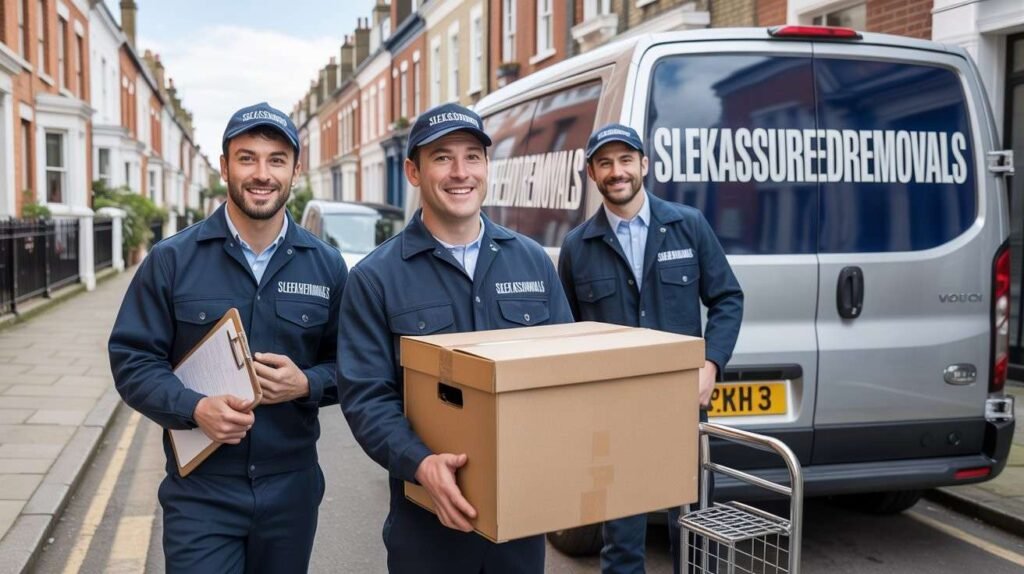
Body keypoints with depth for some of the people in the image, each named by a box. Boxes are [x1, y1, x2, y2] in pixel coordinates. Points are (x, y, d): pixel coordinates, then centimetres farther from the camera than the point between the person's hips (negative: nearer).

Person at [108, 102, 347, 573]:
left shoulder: (326, 265, 1)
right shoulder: (172, 259, -4)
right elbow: (132, 359, -3)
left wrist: (307, 384, -14)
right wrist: (195, 408, -20)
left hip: (292, 489, 2)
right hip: (200, 492, -2)